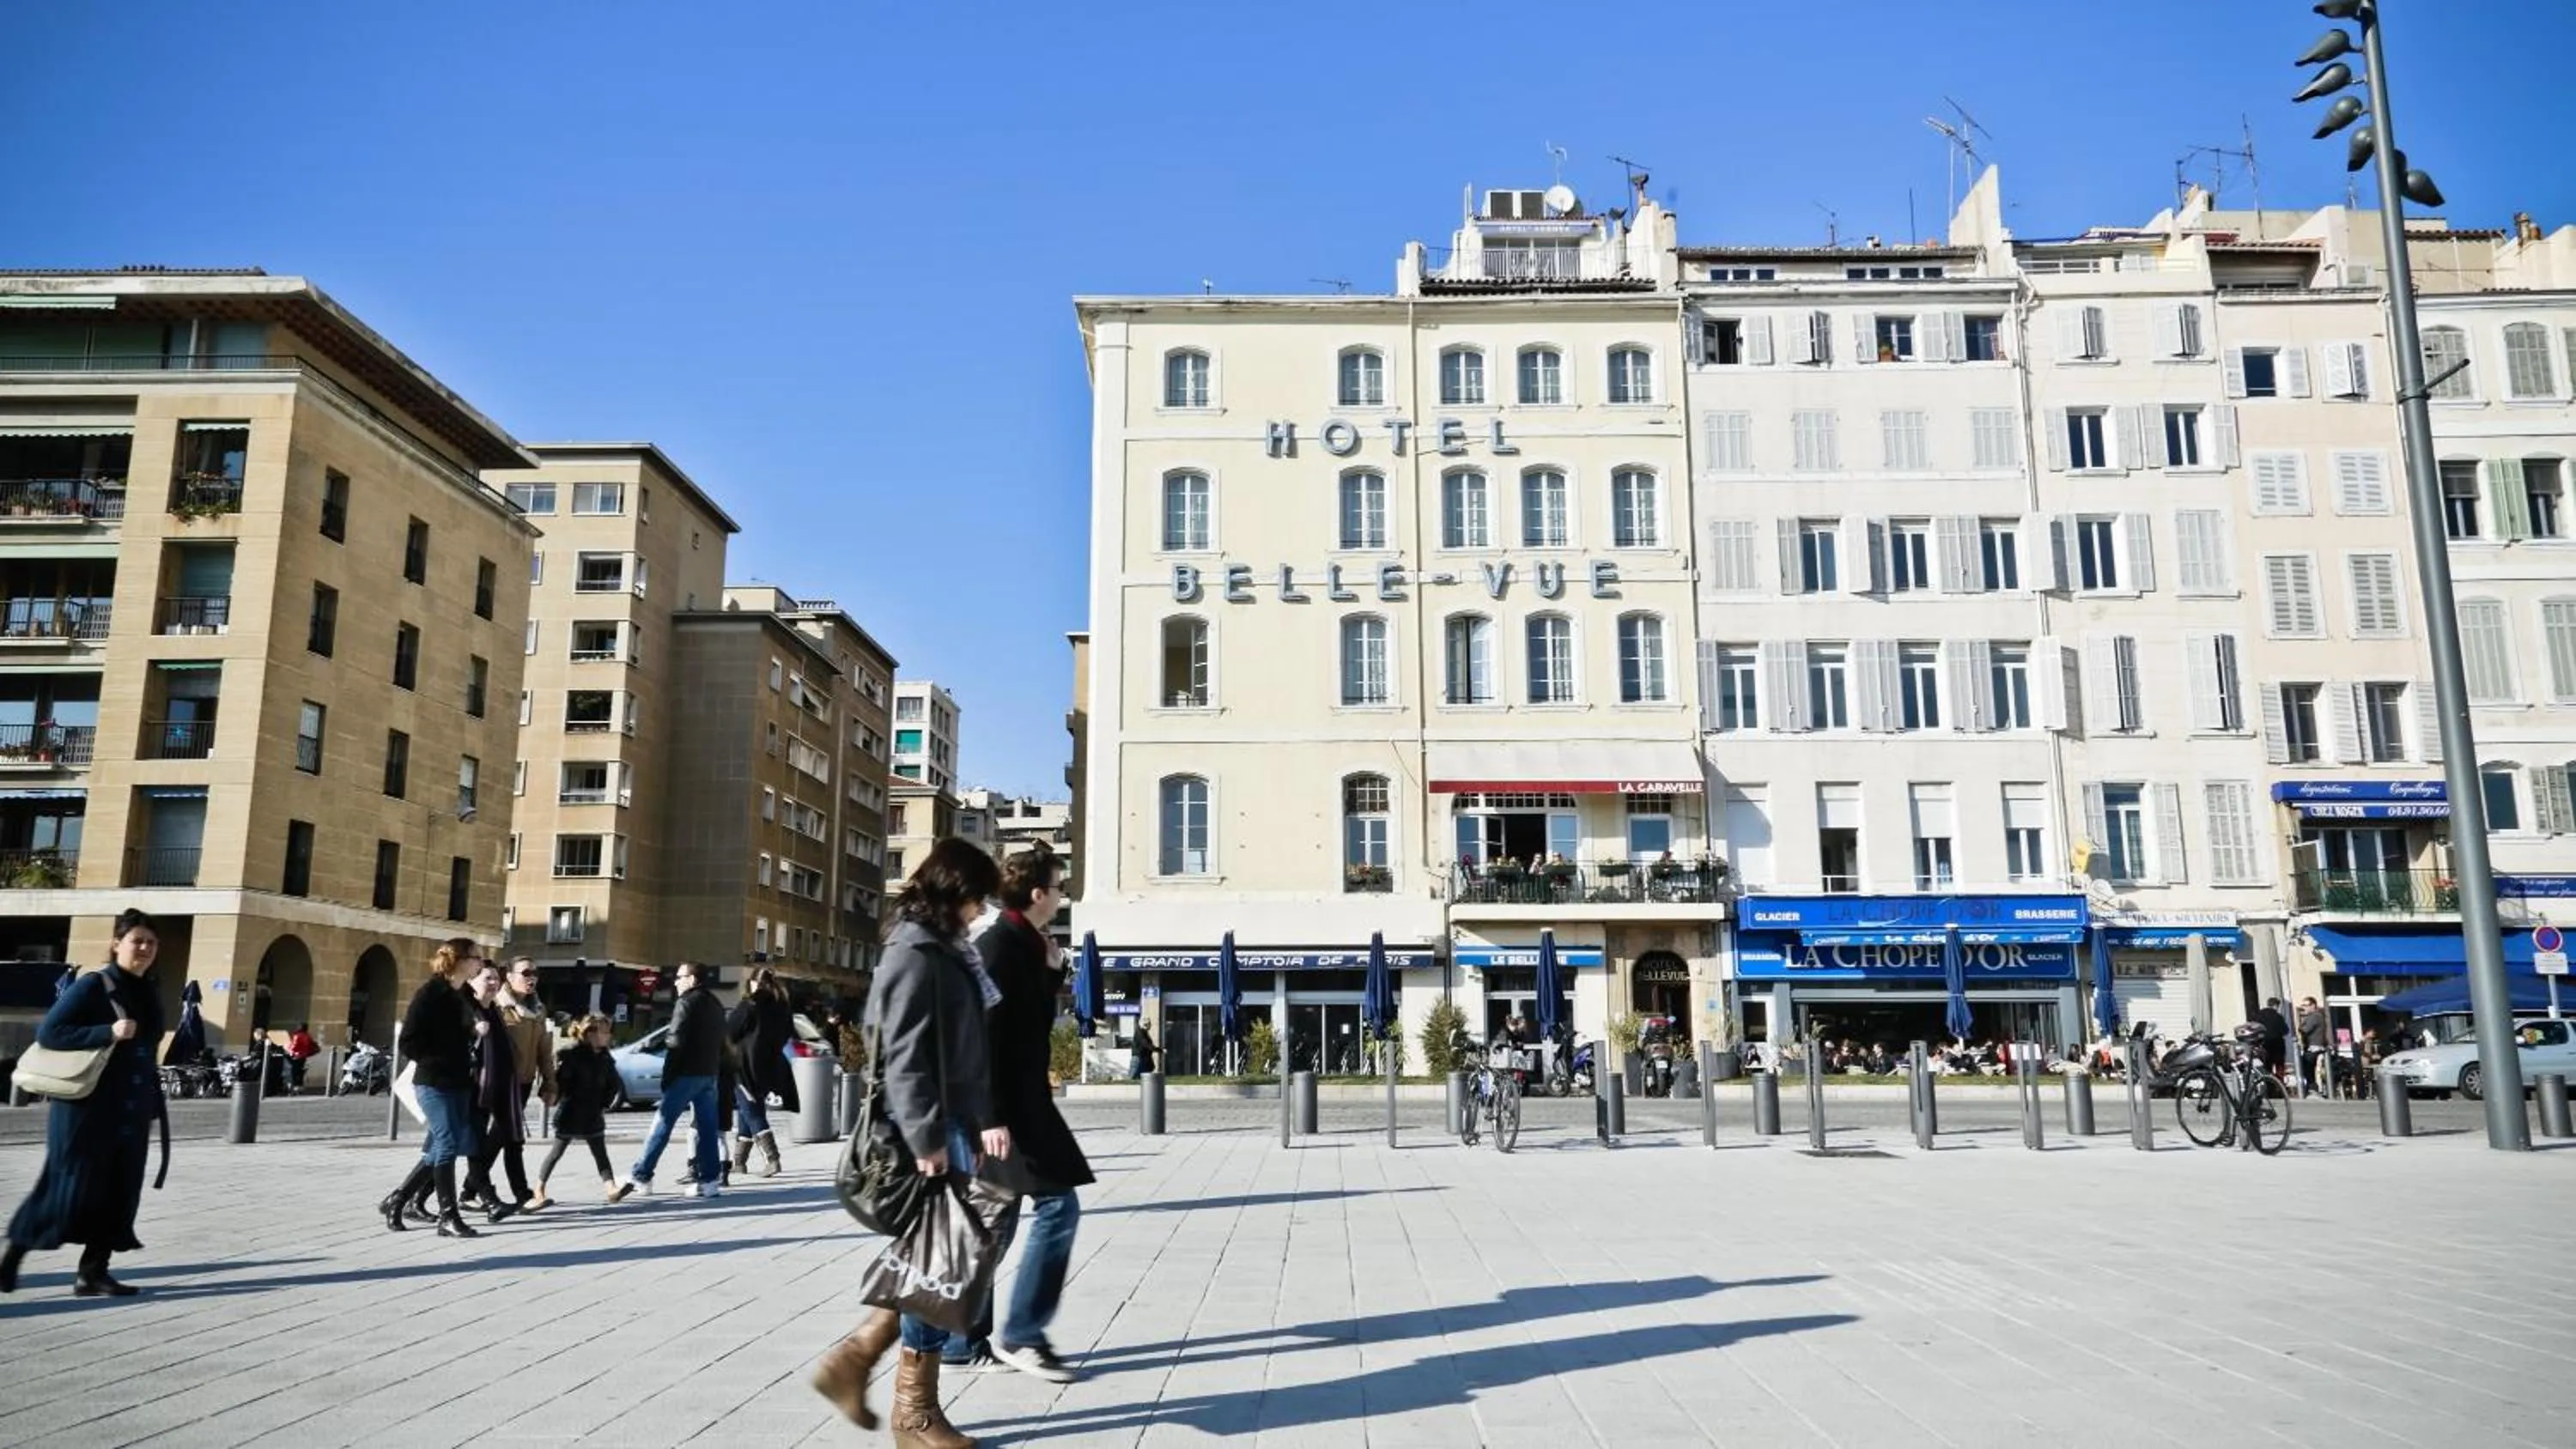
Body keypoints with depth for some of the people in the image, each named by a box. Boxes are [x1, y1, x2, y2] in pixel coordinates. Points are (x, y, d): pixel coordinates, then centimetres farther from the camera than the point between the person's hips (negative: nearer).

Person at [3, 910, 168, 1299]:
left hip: (131, 1115, 6)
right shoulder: (92, 986, -8)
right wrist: (108, 1033, -23)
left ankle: (93, 1273, 10)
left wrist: (153, 1106, 16)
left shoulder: (149, 995, 12)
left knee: (119, 1192, 4)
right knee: (67, 1187, -2)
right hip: (86, 1110, -6)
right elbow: (48, 1033, -14)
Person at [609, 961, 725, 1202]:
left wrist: (667, 1076, -7)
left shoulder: (688, 1003, -8)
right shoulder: (715, 1004, 18)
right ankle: (709, 1180, 4)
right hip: (709, 1074, 8)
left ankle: (640, 1177, -5)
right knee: (708, 1127, 5)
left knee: (662, 1124, -5)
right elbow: (721, 1043, 19)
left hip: (686, 1073, -8)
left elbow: (677, 1042, -15)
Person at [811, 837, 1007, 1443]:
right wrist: (925, 1137, -21)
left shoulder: (946, 951, 16)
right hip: (931, 1134, -9)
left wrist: (986, 1118, 11)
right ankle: (916, 1412, 11)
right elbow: (904, 1054, -19)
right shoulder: (915, 954, -13)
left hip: (955, 1126, 9)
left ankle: (854, 1357, 22)